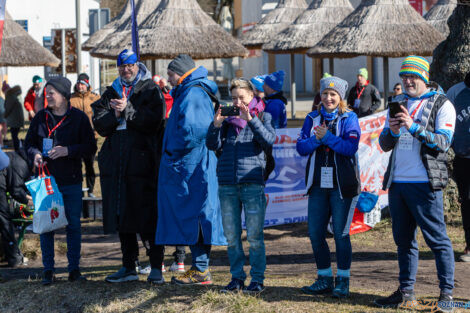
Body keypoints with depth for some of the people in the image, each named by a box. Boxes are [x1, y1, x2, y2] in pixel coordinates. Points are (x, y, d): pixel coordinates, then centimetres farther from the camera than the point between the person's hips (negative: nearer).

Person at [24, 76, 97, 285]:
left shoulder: (79, 118, -1)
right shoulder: (40, 117, 7)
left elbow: (90, 148, -2)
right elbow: (29, 142, 15)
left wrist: (68, 150, -17)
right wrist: (35, 155, -7)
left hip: (71, 181, -2)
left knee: (73, 226, 3)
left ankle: (74, 269, 12)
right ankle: (48, 270, 10)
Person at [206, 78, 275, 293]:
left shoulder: (262, 117, 7)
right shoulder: (228, 119, 14)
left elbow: (269, 140, -11)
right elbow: (213, 145, 5)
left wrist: (251, 120, -22)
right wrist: (216, 125, -13)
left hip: (252, 182, -3)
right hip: (227, 184, 3)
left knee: (254, 236, -3)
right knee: (231, 235, 7)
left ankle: (257, 279, 5)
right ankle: (237, 278, 16)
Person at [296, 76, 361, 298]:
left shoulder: (349, 118, -1)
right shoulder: (313, 118, 11)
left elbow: (351, 148, -13)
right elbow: (301, 147, 3)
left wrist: (327, 137, -20)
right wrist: (315, 139, -15)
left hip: (342, 184, -4)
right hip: (318, 183, 4)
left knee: (341, 233, -2)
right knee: (315, 233, 5)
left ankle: (343, 281, 8)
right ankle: (325, 279, 17)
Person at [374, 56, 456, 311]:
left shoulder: (441, 104, 1)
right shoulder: (398, 103, 17)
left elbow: (443, 142, -11)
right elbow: (384, 145, 15)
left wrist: (414, 127, -21)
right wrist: (392, 131, -7)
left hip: (425, 184, -6)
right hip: (397, 182, 6)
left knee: (437, 239, -4)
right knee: (403, 239, 10)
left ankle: (447, 292, 1)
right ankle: (406, 292, 16)